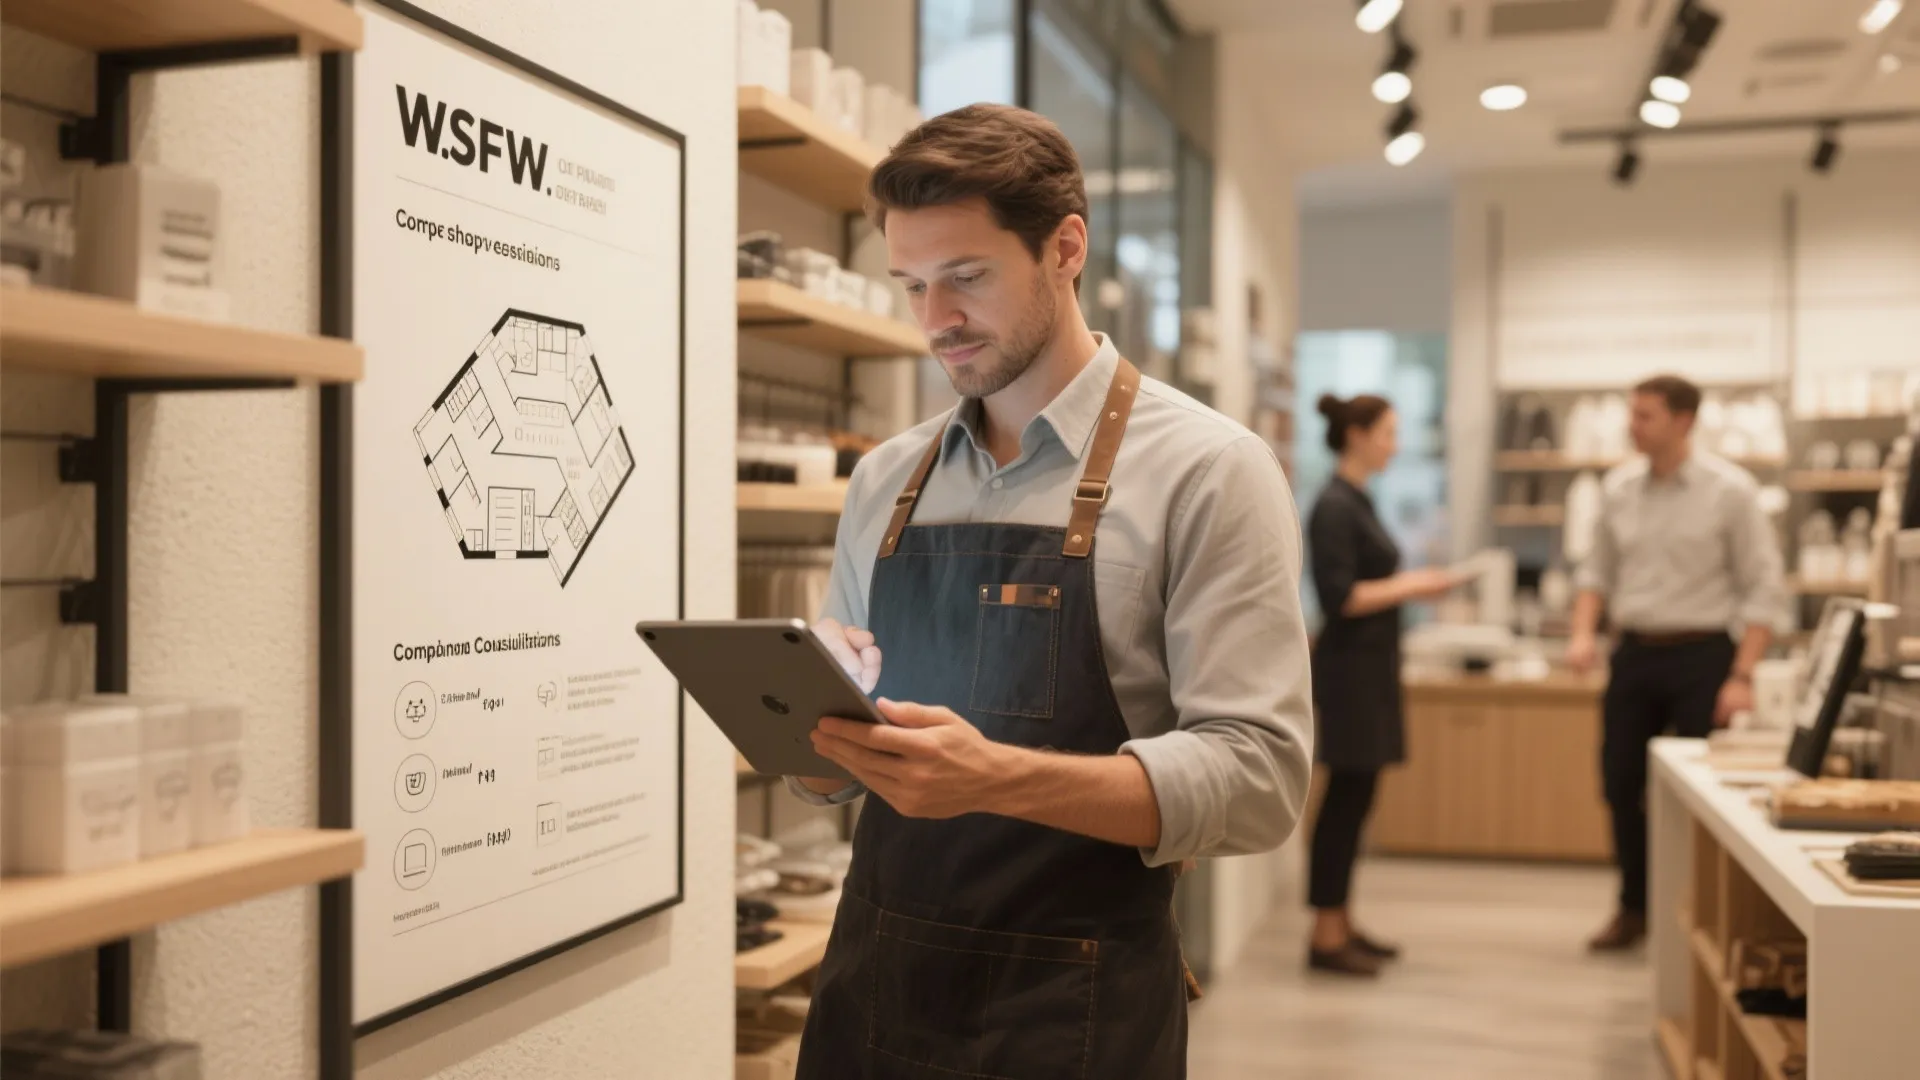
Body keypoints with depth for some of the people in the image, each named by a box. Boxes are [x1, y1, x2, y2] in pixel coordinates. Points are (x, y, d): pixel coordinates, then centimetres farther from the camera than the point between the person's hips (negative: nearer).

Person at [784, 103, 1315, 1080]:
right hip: (870, 980, 5)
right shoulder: (883, 482, 7)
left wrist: (998, 777, -27)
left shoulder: (1206, 470, -8)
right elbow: (833, 770, 12)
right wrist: (806, 722, -10)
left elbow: (1257, 776, -16)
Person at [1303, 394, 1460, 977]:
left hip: (1369, 665, 10)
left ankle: (1340, 925, 21)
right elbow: (1339, 596, -21)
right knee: (1346, 798, -5)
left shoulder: (1357, 502, 14)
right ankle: (1325, 937, 2)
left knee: (1355, 798, 13)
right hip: (1350, 666, -10)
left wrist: (1411, 583, 8)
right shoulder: (1335, 506, -15)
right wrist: (1408, 587, -14)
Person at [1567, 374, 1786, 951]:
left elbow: (1764, 589, -9)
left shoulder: (1730, 490, -10)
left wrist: (1742, 676, -14)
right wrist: (1584, 632, -3)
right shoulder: (1619, 487, 4)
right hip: (1634, 652, 5)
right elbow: (1599, 569, 14)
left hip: (1700, 654, -4)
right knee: (1620, 783, 7)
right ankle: (1635, 908, 24)